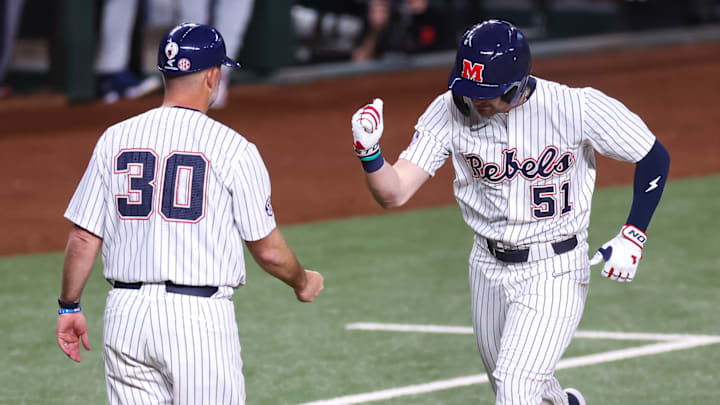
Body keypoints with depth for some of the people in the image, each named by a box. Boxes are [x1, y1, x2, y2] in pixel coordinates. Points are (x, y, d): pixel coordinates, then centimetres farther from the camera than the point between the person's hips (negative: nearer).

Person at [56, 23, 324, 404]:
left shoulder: (115, 139, 6)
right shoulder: (231, 147, -5)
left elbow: (83, 239, 6)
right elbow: (268, 250, -1)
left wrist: (69, 306, 19)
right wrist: (303, 283, 19)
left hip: (125, 315, 4)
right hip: (199, 316, -4)